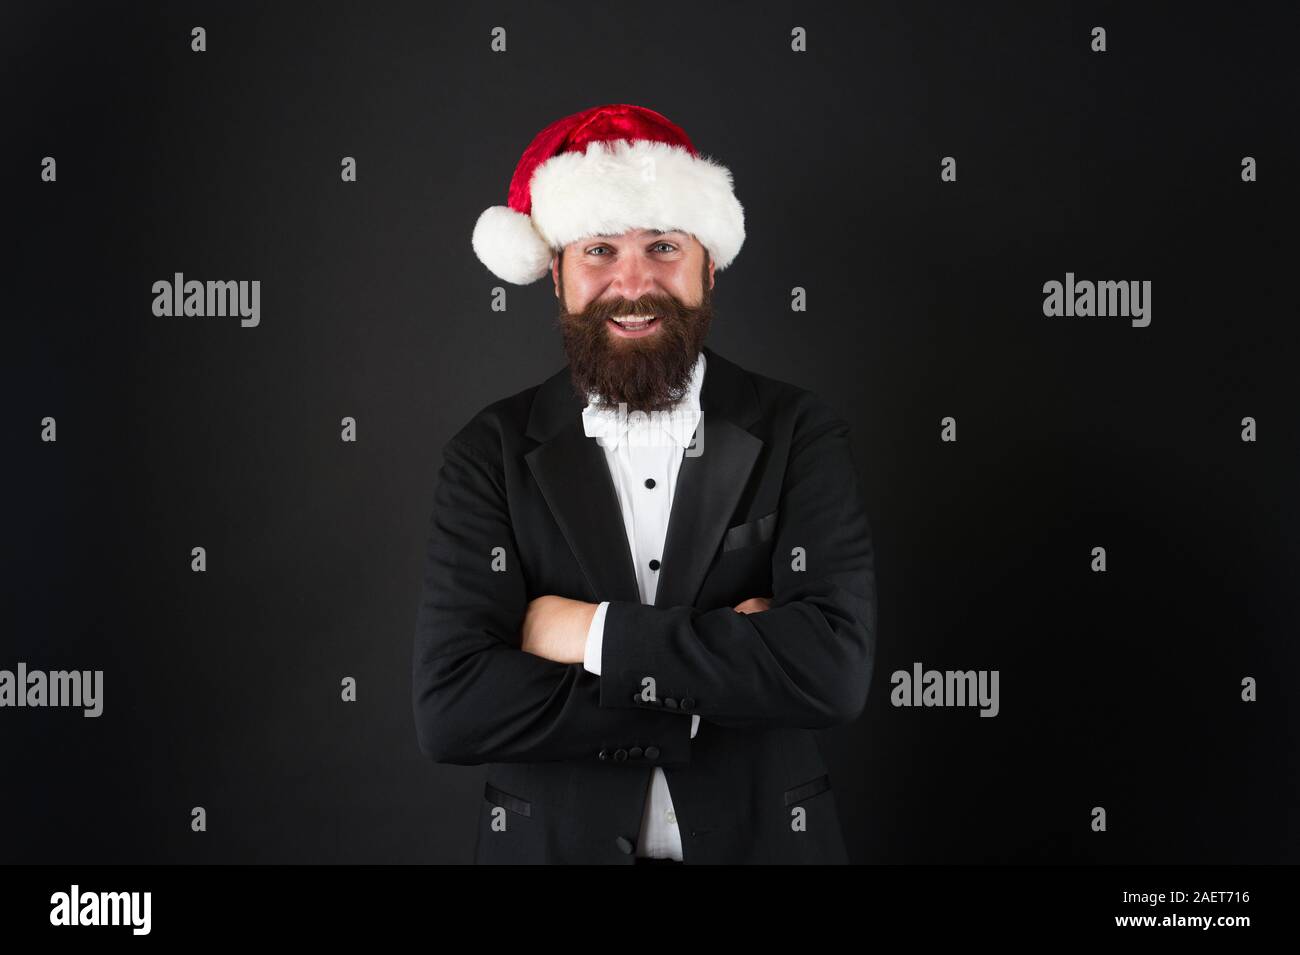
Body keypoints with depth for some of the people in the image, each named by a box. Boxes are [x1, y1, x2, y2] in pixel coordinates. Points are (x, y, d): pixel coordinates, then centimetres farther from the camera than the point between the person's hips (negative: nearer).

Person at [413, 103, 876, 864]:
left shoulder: (800, 435, -7)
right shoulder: (491, 455, -6)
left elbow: (837, 668, -19)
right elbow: (449, 707, -17)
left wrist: (597, 633, -18)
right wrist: (723, 669, -20)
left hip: (760, 840, 0)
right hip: (551, 843, 0)